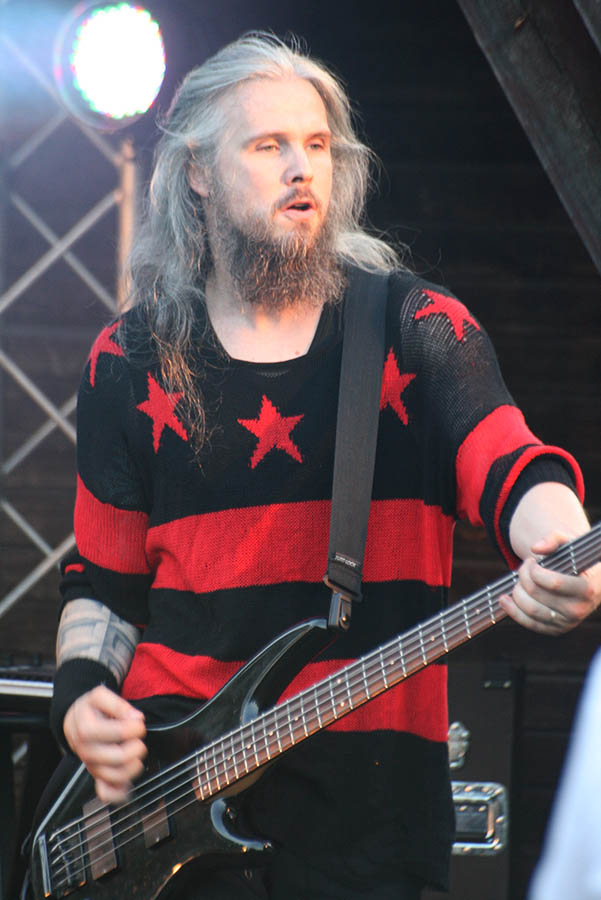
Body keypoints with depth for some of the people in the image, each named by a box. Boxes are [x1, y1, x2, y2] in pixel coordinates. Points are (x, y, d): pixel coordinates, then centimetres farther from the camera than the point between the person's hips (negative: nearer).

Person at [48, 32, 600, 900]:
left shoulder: (416, 328, 3)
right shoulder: (132, 362, 9)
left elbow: (511, 469, -12)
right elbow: (102, 581, 13)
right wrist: (82, 693, -6)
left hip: (369, 792, -1)